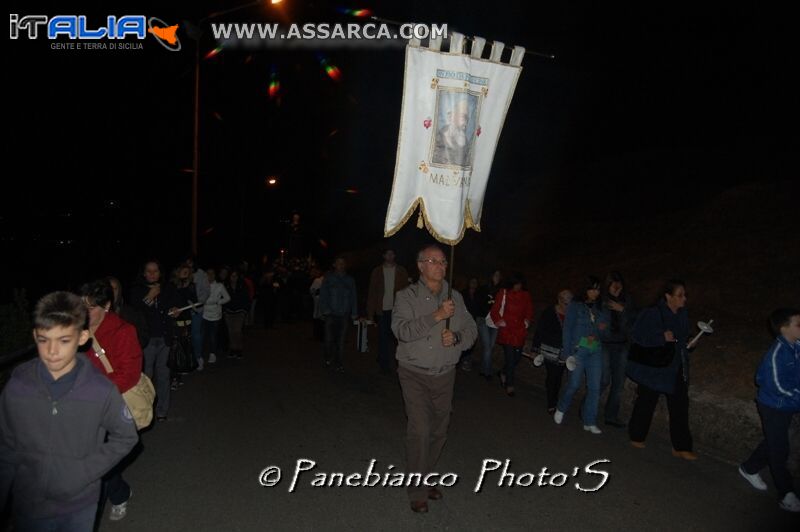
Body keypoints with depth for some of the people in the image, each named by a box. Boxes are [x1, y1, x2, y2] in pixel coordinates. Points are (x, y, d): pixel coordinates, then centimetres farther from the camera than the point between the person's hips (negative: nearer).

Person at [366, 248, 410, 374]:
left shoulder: (401, 271, 6)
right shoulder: (377, 271, 6)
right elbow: (372, 292, 4)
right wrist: (370, 312, -1)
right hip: (382, 310, 0)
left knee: (396, 335, 2)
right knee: (383, 338, 4)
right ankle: (385, 365, 14)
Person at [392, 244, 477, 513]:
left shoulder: (455, 297, 5)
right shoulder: (406, 296, -7)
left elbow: (471, 330, 7)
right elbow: (401, 330, -22)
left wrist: (457, 337, -15)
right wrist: (436, 316, -29)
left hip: (445, 374, 4)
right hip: (415, 374, -4)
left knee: (439, 431, 12)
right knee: (419, 430, -9)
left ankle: (425, 478, 32)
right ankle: (417, 491, 7)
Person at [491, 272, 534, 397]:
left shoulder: (525, 296, 5)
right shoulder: (504, 294, -5)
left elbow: (529, 311, 18)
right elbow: (495, 310, 0)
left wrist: (528, 320, 5)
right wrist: (499, 322, -7)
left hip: (520, 332, 4)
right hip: (507, 331, -4)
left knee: (517, 358, 9)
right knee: (510, 359, -3)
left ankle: (503, 373, 39)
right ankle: (509, 385, 12)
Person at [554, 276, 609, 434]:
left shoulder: (601, 308, 12)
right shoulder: (575, 306, 0)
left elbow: (605, 325, 18)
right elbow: (568, 329, -2)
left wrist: (603, 328, -7)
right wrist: (566, 352, -8)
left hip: (596, 351, 4)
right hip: (578, 349, -4)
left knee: (595, 387, 1)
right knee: (574, 384, -4)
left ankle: (590, 422, 11)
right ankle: (561, 409, 22)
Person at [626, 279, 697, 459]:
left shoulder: (682, 314, 4)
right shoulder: (653, 314, -19)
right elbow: (637, 336, -21)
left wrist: (687, 344, 5)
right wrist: (661, 337, -27)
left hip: (676, 369, 6)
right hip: (653, 369, -6)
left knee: (680, 406, 6)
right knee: (646, 403, 8)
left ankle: (681, 447, 17)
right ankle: (636, 437, 29)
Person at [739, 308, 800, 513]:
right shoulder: (777, 353, -25)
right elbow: (779, 386, -22)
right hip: (774, 407, -7)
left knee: (773, 443, 22)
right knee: (780, 450, 4)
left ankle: (749, 469, 42)